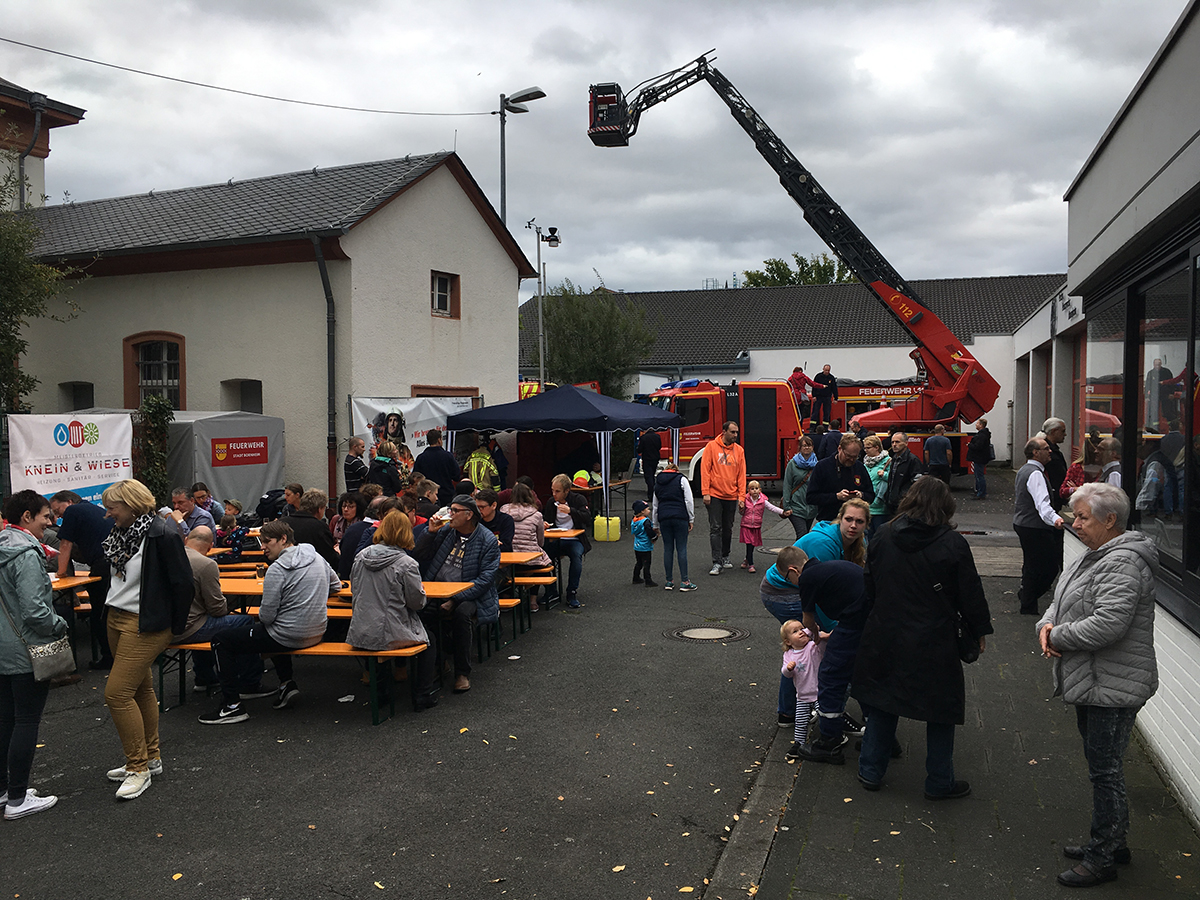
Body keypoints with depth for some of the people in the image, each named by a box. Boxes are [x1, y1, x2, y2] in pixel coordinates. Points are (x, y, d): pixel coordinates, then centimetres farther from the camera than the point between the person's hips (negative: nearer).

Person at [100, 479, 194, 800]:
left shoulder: (162, 535, -19)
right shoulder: (120, 532, 8)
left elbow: (182, 582, -16)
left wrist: (176, 627, -10)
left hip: (146, 625, -9)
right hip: (116, 619, 9)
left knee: (117, 692, -10)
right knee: (140, 689, 16)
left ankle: (139, 768, 2)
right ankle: (151, 758, 29)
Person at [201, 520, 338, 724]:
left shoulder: (277, 569, -18)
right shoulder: (317, 559, 4)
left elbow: (267, 616, -17)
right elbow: (336, 586, 19)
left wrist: (260, 615, 5)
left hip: (288, 637, -8)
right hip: (317, 632, 8)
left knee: (221, 641, 5)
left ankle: (232, 706, 5)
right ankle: (287, 683, 30)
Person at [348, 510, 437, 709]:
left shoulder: (361, 557, -1)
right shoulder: (406, 564, -17)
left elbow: (356, 593, 12)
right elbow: (418, 602, -10)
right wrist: (422, 592, 12)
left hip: (360, 635, 5)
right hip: (390, 635, -5)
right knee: (429, 639, 23)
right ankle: (425, 695, 25)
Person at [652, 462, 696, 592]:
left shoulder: (658, 483, 18)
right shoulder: (681, 479, 6)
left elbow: (655, 506, 21)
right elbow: (689, 501, -3)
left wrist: (655, 525, 26)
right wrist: (691, 519, 2)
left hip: (664, 518, 3)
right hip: (680, 517, -3)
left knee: (668, 549, 8)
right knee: (682, 549, -1)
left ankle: (669, 581, 11)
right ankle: (684, 582, -1)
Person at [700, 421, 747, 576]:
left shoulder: (739, 450, 6)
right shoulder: (712, 446, -4)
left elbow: (741, 474, 7)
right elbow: (705, 470, -6)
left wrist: (741, 496, 1)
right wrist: (705, 492, -12)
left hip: (731, 496, 4)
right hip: (714, 495, -4)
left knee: (728, 529, 13)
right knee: (715, 529, -5)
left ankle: (725, 556, 29)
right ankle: (717, 562, -6)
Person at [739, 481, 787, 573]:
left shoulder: (763, 501, -2)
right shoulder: (746, 500, -2)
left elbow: (773, 508, -7)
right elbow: (742, 513, 7)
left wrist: (783, 512, -19)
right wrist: (742, 509, -15)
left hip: (756, 527, 2)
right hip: (746, 526, -2)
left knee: (752, 545, 9)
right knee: (749, 545, -9)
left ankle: (746, 560, 33)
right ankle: (750, 565, -2)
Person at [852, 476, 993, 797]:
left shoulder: (883, 536, -1)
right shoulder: (953, 544, -11)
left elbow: (869, 586, 8)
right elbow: (970, 593, -5)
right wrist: (980, 630, 10)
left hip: (885, 637, 4)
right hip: (934, 642, -3)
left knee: (882, 702, 17)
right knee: (941, 710, 12)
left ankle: (870, 771, 24)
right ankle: (940, 783, 22)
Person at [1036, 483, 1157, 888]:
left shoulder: (1123, 563, -21)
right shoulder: (1095, 556, 12)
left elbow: (1108, 623, -30)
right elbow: (1064, 600, 17)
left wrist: (1060, 637, -17)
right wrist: (1048, 624, -4)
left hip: (1112, 688, -10)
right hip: (1090, 684, 10)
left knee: (1105, 770, 0)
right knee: (1101, 766, 20)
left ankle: (1103, 858, 12)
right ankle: (1111, 842, 34)